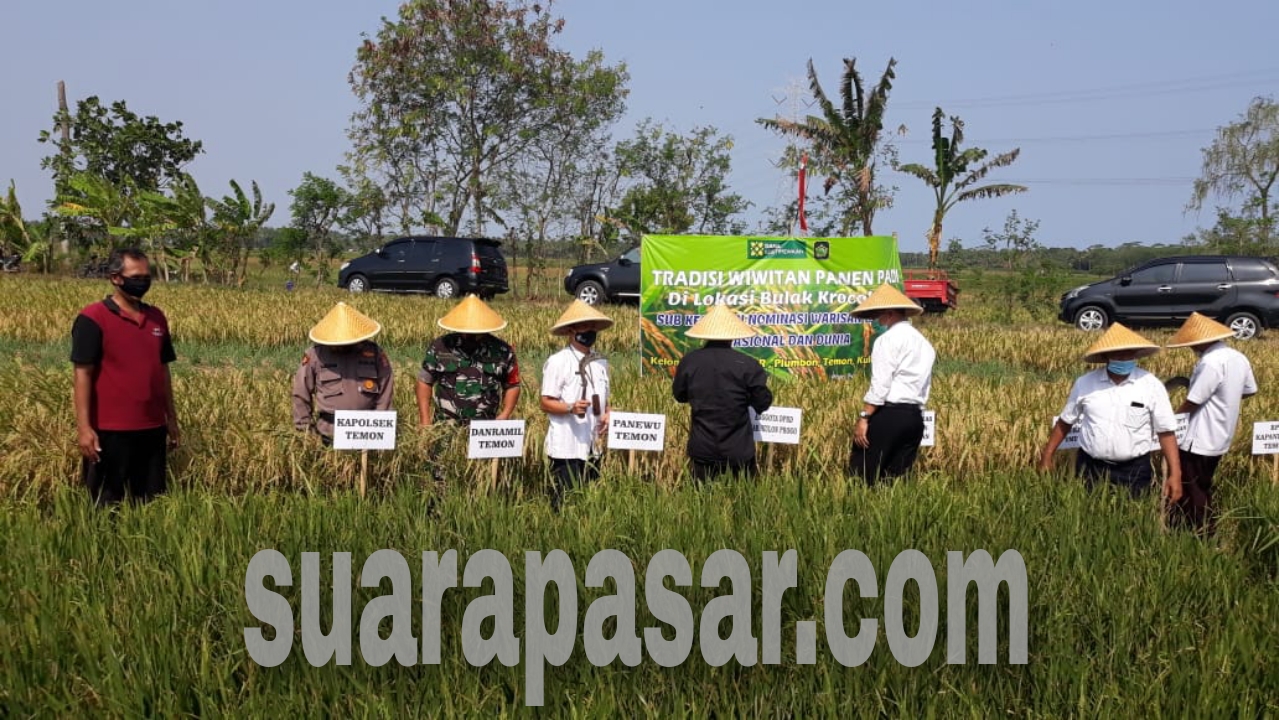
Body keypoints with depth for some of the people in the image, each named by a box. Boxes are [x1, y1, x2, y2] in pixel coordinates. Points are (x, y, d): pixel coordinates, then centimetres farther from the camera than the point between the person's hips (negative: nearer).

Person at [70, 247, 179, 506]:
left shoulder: (157, 317, 10)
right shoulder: (93, 319, -8)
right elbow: (83, 374, -11)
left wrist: (171, 418, 16)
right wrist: (83, 427, -16)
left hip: (152, 428, 6)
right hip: (111, 430, -6)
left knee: (152, 503, 11)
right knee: (107, 506, 4)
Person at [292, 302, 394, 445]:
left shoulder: (374, 353, -1)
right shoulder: (316, 354, -5)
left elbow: (386, 388, 7)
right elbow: (301, 391, 3)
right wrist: (303, 427, 3)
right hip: (330, 432, -1)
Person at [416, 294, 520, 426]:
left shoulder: (502, 352, 1)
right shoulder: (440, 347, 0)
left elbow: (512, 385, 11)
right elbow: (425, 382, 8)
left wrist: (505, 415, -4)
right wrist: (425, 421, 3)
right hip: (444, 428, 0)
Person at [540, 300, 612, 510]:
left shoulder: (601, 362, 11)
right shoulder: (557, 362, -7)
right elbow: (546, 403, -8)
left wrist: (607, 415, -2)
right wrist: (571, 408, -25)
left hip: (593, 446, 6)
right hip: (566, 446, -6)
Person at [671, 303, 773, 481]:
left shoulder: (688, 362, -6)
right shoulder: (748, 364, -13)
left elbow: (679, 395, 10)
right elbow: (763, 403, -4)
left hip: (702, 449, 2)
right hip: (738, 451, -2)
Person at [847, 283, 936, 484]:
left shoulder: (888, 340, -5)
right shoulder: (924, 343, 20)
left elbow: (879, 385, -14)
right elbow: (925, 386, 16)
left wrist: (863, 418, -14)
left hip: (889, 414, -8)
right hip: (915, 416, 8)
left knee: (861, 475, -6)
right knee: (896, 479, 6)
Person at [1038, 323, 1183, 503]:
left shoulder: (1151, 385, -6)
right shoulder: (1085, 383, -2)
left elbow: (1166, 432, -4)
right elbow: (1064, 422, 10)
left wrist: (1175, 474, -10)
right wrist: (1047, 456, 9)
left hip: (1134, 471, -1)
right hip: (1090, 468, 1)